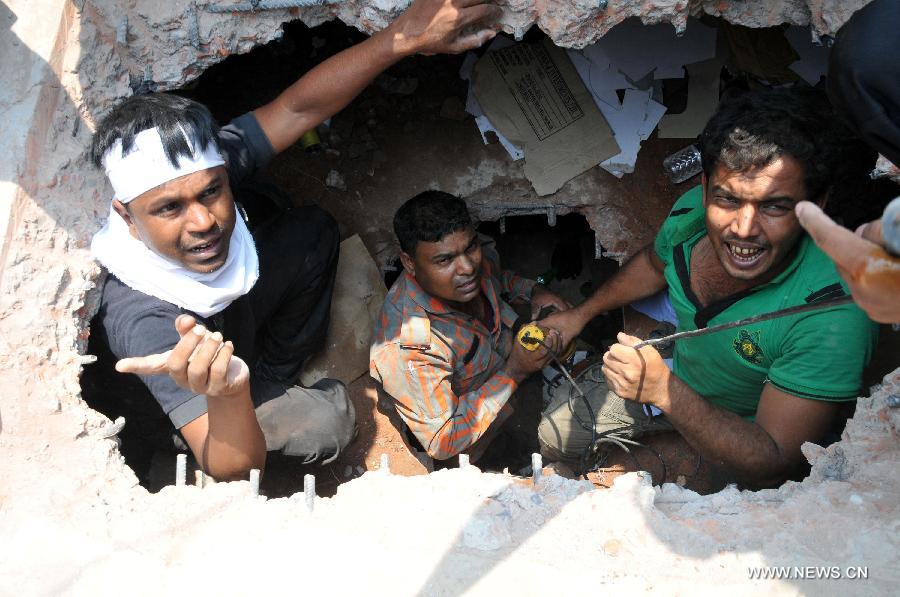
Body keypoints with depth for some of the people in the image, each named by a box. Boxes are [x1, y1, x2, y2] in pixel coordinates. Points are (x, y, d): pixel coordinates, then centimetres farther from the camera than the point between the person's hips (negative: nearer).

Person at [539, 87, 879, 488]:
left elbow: (771, 467, -35)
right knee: (553, 435, 13)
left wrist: (664, 391, -44)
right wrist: (581, 314, 14)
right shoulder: (691, 210, -22)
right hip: (673, 375, 5)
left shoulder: (834, 316, -40)